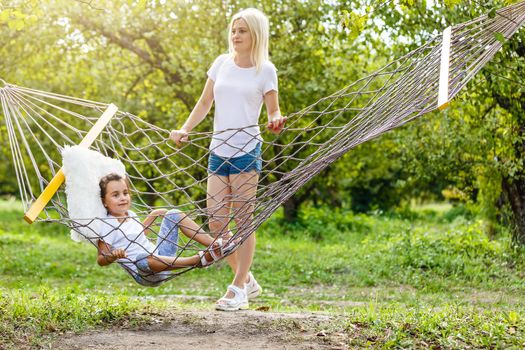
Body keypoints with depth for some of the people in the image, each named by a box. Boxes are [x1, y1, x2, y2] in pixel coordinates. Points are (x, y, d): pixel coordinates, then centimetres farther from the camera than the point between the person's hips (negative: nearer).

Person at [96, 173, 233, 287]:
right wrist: (113, 256, -37)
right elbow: (101, 260, -17)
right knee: (142, 259, -45)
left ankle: (215, 244, -9)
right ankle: (198, 259, -43)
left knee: (173, 215, 6)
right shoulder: (107, 226, -12)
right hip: (145, 275, -8)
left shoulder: (130, 215, 13)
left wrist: (152, 216, 26)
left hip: (161, 257, 8)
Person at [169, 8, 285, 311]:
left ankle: (238, 289, 6)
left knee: (243, 221, -2)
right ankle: (248, 280, 20)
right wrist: (184, 131, 2)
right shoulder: (221, 63, 10)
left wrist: (275, 122, -20)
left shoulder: (265, 70, 0)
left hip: (247, 151, -5)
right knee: (216, 222, 3)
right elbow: (204, 104, 15)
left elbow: (274, 111, 3)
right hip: (218, 150, 5)